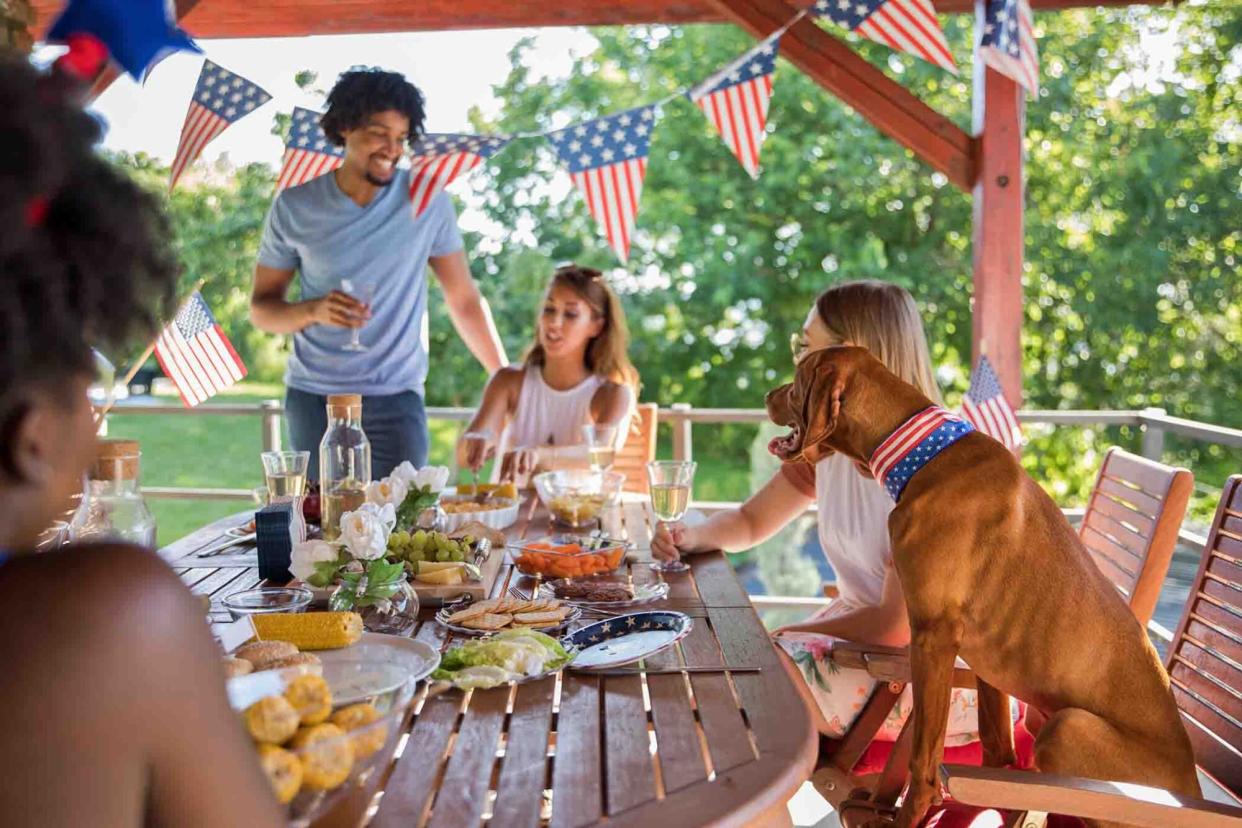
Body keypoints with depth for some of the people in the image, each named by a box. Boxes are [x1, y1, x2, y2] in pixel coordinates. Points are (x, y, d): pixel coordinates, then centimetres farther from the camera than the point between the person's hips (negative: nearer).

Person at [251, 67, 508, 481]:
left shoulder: (427, 200, -1)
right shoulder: (295, 207, 0)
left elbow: (464, 299, 4)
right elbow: (261, 308, 6)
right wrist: (314, 311, -15)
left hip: (396, 399, -1)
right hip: (312, 398, 1)